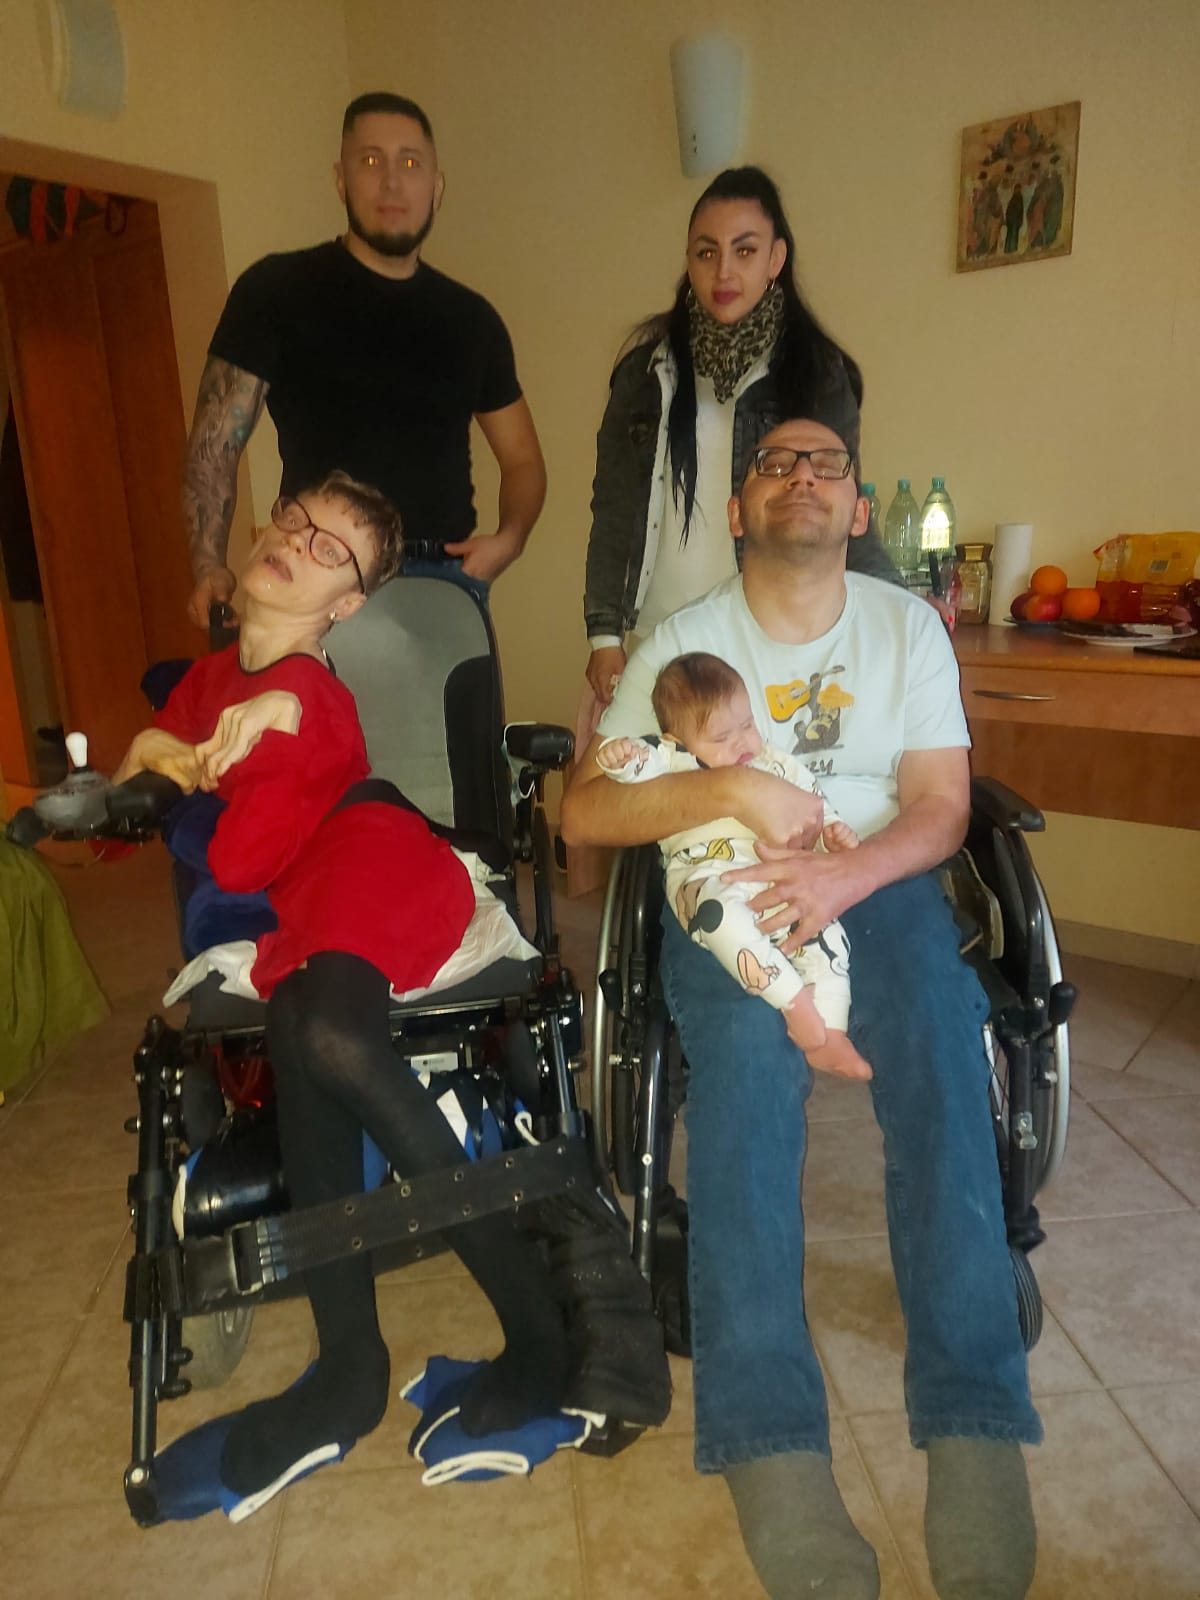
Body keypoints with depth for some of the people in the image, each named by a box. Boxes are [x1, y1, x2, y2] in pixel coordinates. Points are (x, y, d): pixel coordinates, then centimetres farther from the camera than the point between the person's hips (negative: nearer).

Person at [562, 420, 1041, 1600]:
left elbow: (939, 807, 1)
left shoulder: (907, 625, 9)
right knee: (744, 1054, -32)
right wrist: (733, 786, -21)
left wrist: (845, 875, -21)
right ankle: (768, 1441, -30)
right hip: (727, 891, -1)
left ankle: (974, 1427, -24)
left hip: (878, 881, 2)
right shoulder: (684, 641, 4)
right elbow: (583, 813, -6)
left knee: (940, 1053, -29)